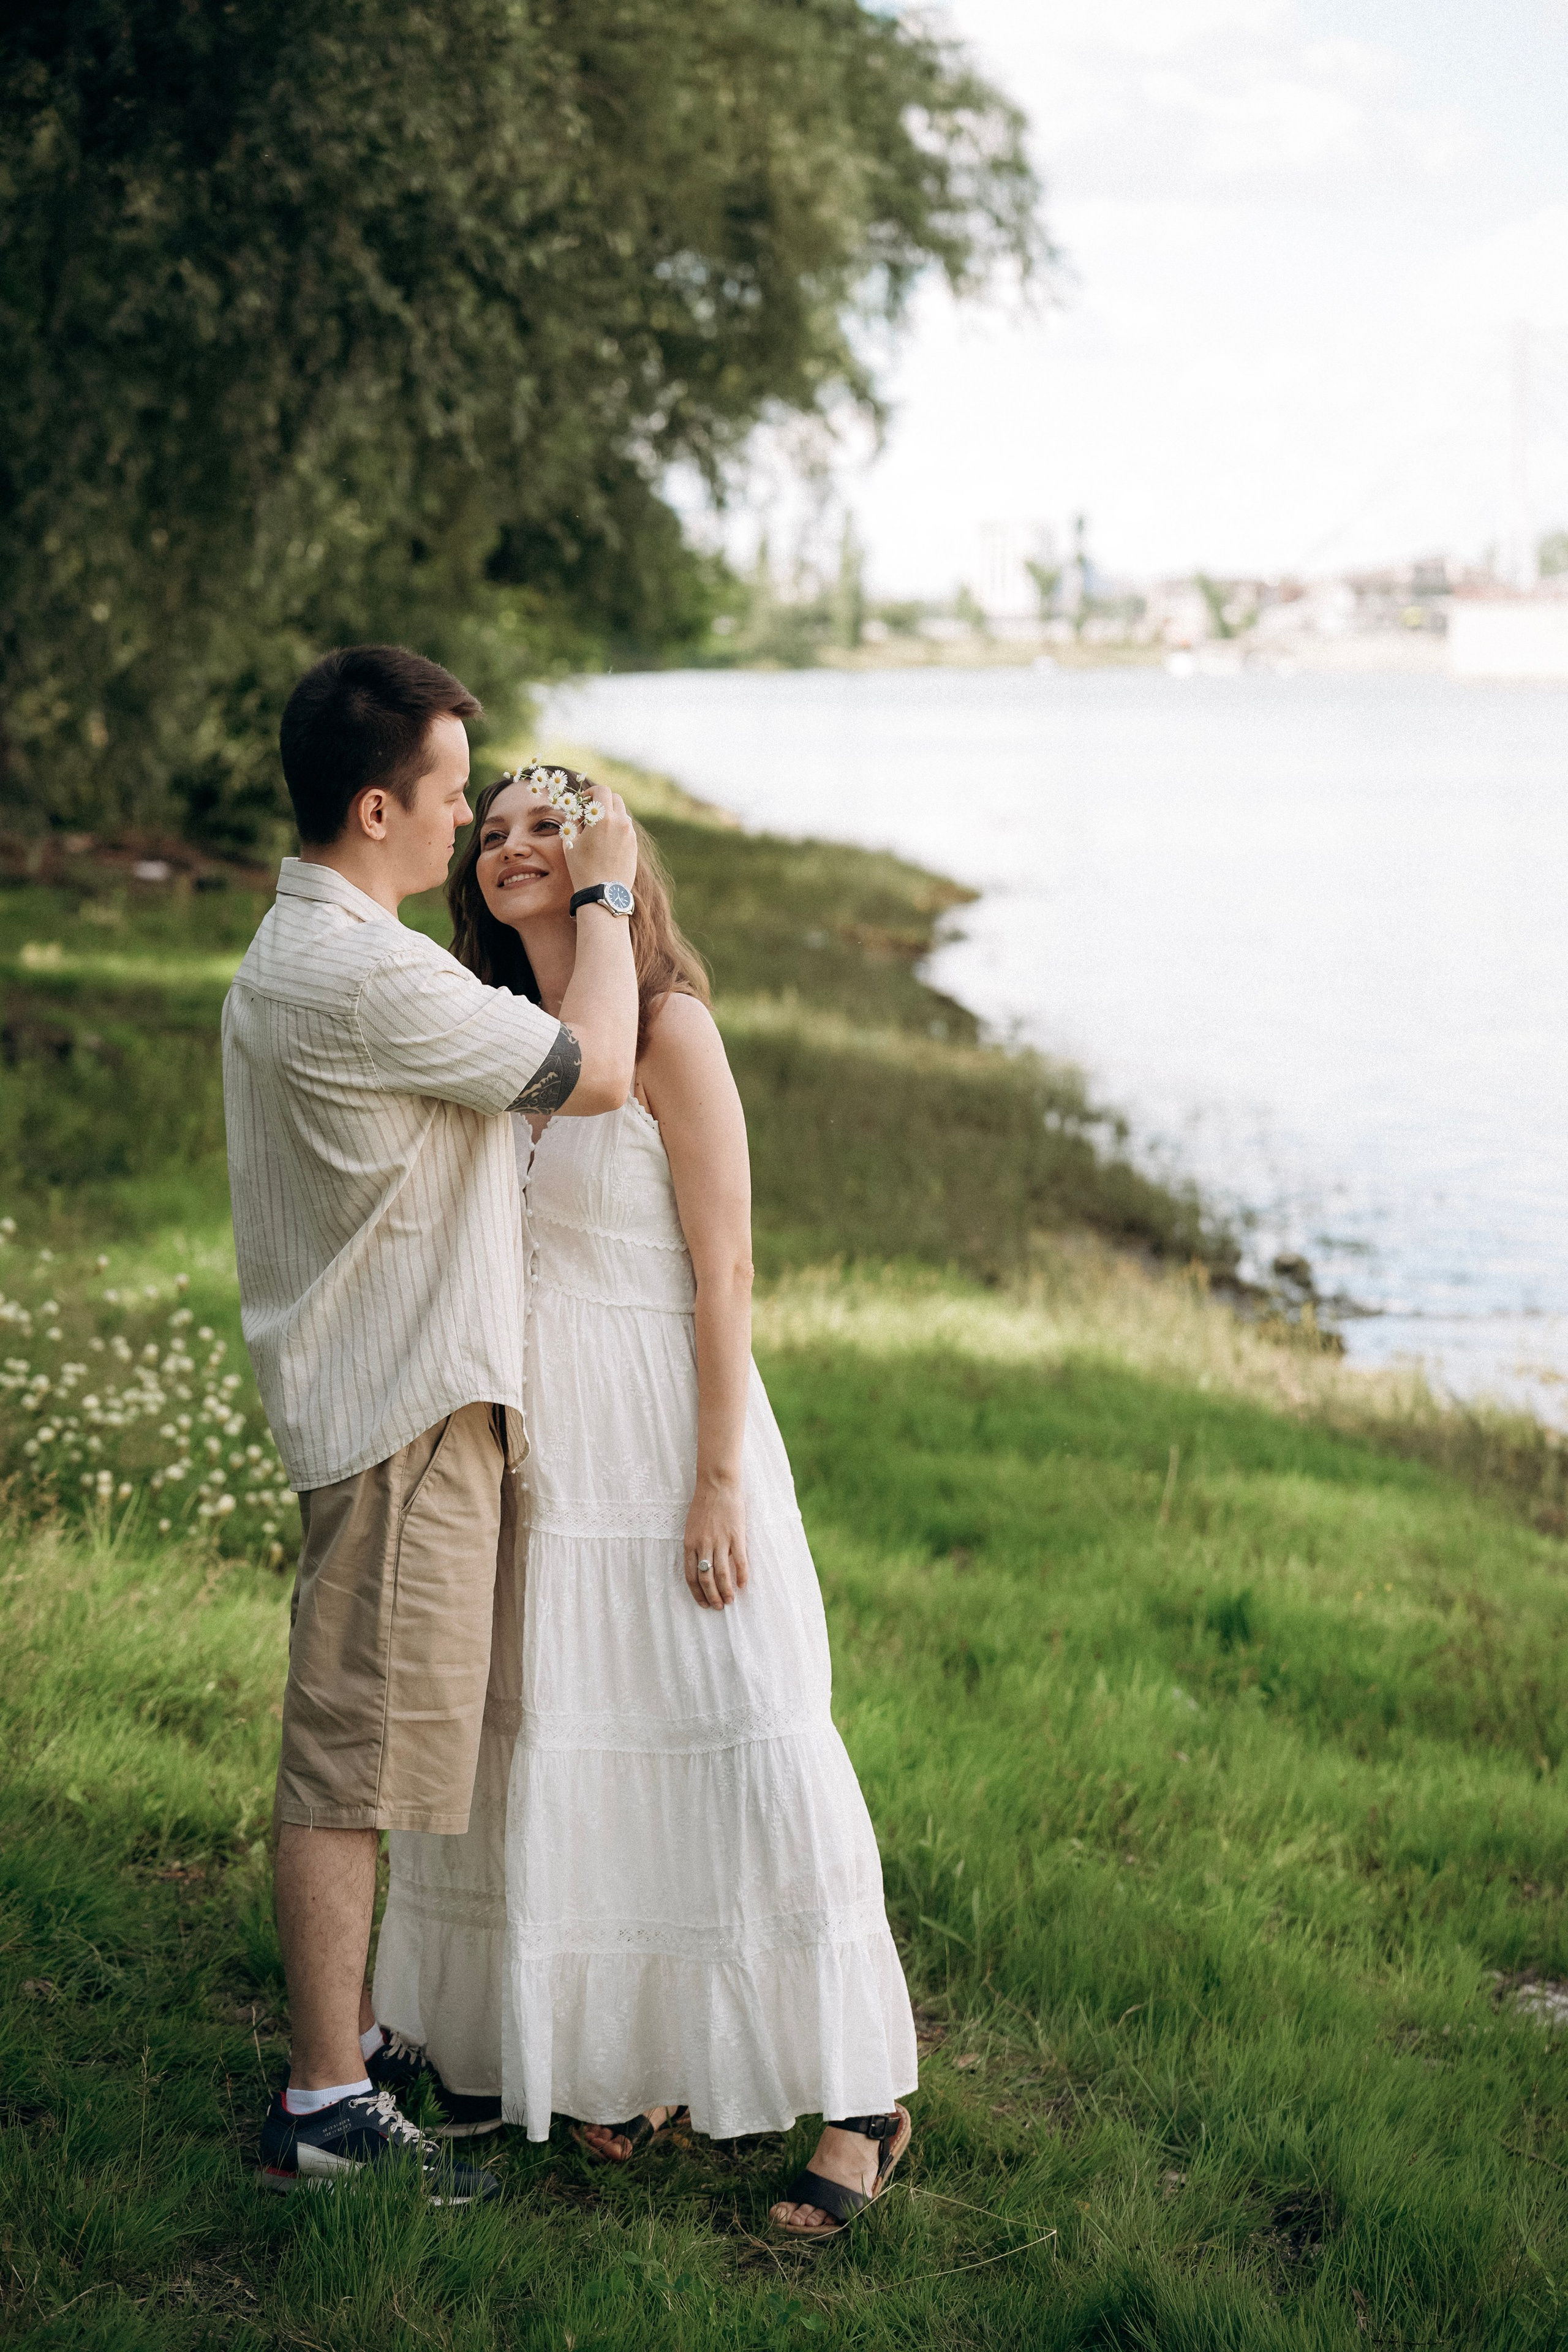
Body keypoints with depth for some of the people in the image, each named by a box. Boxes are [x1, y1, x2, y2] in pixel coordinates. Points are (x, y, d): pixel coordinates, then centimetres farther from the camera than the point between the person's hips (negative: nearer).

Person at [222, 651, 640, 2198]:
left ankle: (348, 2041, 28)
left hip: (401, 1402, 11)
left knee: (362, 1755, 17)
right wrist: (606, 895, -3)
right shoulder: (364, 977, -21)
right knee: (355, 1759, -4)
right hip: (403, 1423, -11)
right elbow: (593, 1071, -15)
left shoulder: (290, 953, 14)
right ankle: (325, 2109, 3)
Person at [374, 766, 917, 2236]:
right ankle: (634, 2063, 25)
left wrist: (720, 1480, -16)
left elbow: (724, 1269, -11)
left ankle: (860, 2100, 4)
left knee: (736, 1751, -5)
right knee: (562, 1756, 11)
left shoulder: (665, 1026, -9)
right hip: (531, 1449, 7)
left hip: (661, 1435, -6)